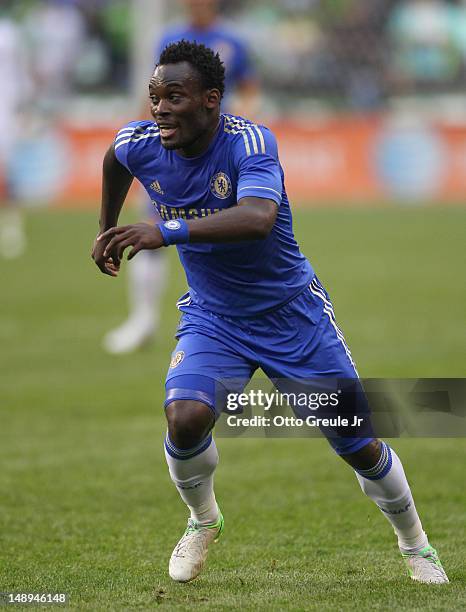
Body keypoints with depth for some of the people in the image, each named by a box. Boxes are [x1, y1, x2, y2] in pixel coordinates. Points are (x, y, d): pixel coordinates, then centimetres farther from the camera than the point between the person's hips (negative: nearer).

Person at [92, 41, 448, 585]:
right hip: (211, 317, 3)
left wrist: (168, 231, -55)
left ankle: (415, 544, 29)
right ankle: (202, 521, 5)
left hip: (291, 312, -3)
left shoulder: (250, 142, -27)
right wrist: (108, 231, 24)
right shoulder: (140, 145, -12)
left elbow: (258, 218, -47)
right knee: (185, 417, -25)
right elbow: (113, 157, 15)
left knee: (359, 445, 2)